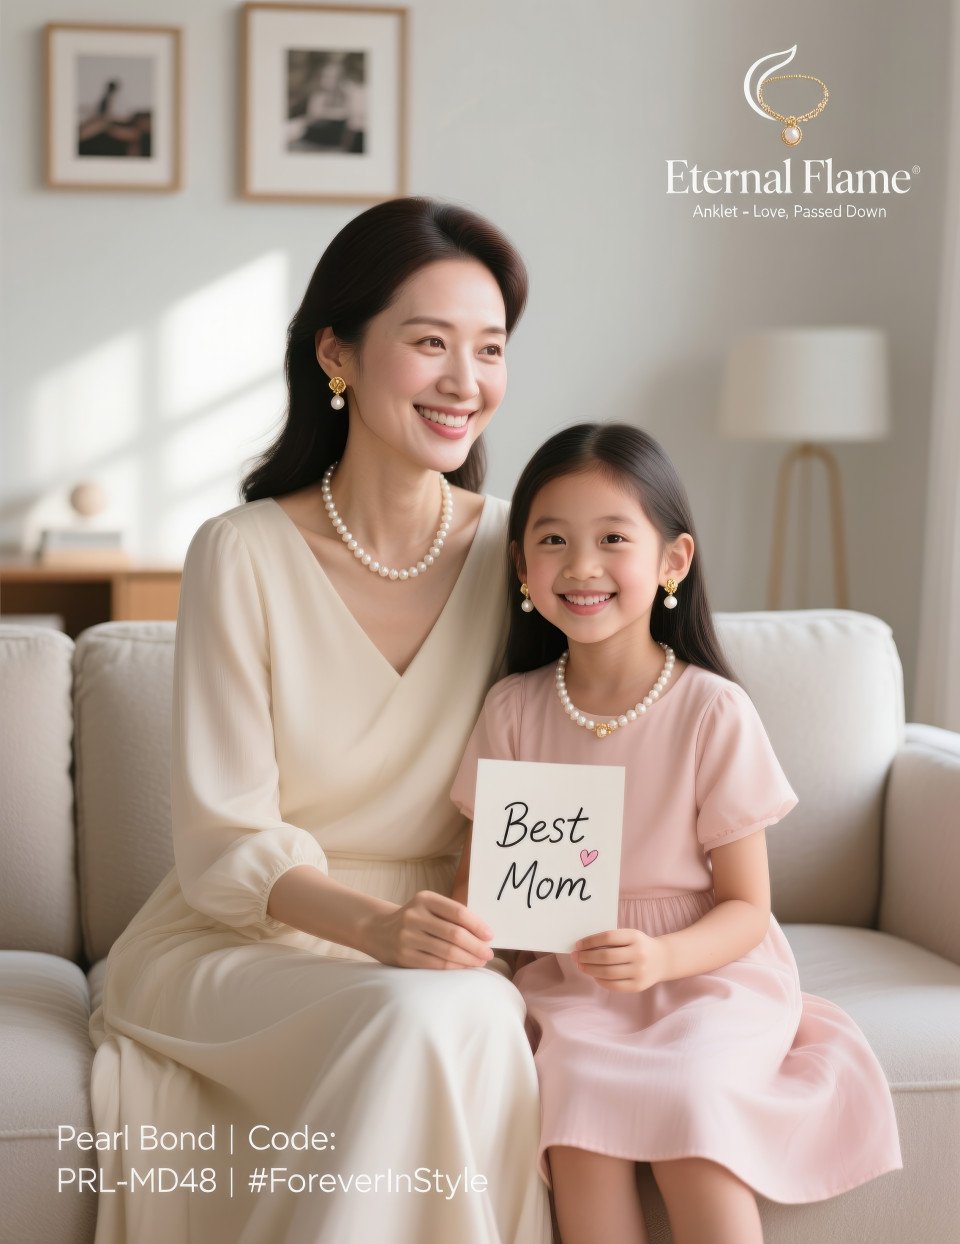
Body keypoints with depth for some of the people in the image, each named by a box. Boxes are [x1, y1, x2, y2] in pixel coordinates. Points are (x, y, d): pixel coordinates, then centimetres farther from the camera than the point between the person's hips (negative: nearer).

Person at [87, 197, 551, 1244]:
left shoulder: (510, 551, -2)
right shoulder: (244, 555, -11)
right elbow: (227, 841, -11)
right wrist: (376, 924, -28)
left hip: (438, 951, 3)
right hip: (239, 942, -3)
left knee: (487, 1018, -30)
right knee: (432, 1019, -32)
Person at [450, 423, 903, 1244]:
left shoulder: (713, 712, -9)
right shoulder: (513, 711, 1)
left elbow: (745, 906, -6)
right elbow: (481, 870, 7)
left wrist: (659, 957, -26)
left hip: (707, 972, -2)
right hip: (569, 986, 2)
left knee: (686, 1110, -30)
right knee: (577, 1117, -27)